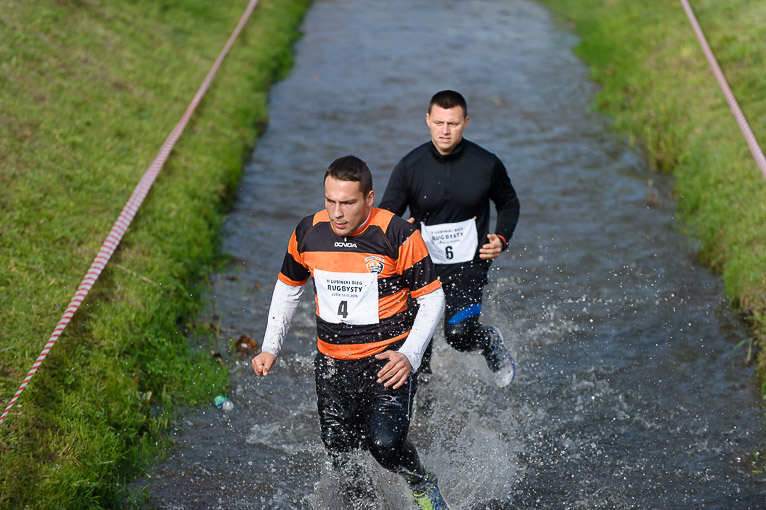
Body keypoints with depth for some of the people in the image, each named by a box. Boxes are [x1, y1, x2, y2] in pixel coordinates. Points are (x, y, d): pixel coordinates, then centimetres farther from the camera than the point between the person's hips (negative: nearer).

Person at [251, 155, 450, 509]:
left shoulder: (398, 235, -15)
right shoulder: (307, 233, -3)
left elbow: (432, 298, -7)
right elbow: (288, 288, 14)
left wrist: (410, 355, -19)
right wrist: (270, 348, 7)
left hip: (388, 359, -4)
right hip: (332, 363, 4)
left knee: (385, 445, -21)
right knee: (342, 459, 4)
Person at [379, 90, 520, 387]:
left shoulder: (487, 164, -7)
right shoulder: (410, 166, -9)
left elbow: (509, 204, 11)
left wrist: (501, 239, -5)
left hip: (469, 263, -1)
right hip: (423, 261, 1)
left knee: (458, 333, -16)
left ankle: (491, 342, 20)